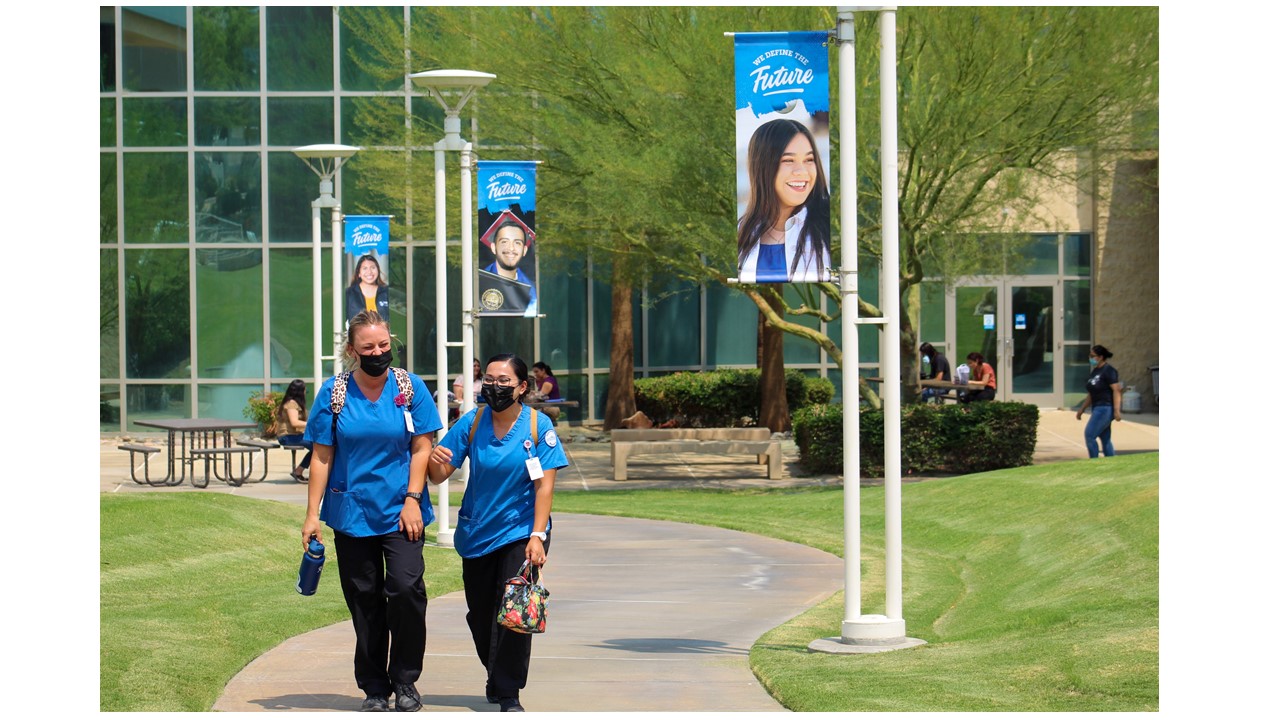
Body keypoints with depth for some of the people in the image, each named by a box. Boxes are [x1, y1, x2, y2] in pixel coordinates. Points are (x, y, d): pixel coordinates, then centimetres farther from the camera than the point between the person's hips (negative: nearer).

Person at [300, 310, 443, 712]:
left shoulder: (410, 388, 1)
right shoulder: (333, 393, 2)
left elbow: (421, 447, 1)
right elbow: (322, 457, 2)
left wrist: (412, 499, -8)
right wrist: (312, 515, -1)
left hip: (401, 512, -1)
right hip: (351, 511, 1)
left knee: (406, 588, -15)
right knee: (364, 600, 5)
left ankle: (405, 681, 0)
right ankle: (374, 687, 15)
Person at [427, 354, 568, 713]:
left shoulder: (538, 425, -9)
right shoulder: (472, 423, -3)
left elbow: (544, 485, -10)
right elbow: (439, 476, -2)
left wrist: (537, 536, -17)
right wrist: (435, 461, -26)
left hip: (521, 532, -3)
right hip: (477, 532, 3)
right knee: (480, 615, 10)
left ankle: (507, 694, -5)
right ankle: (497, 676, 35)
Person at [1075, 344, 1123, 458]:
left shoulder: (1108, 371, -11)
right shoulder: (1095, 371, 16)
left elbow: (1116, 390, -18)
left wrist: (1116, 410, -24)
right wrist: (1082, 409, 21)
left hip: (1105, 408, -9)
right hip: (1098, 409, 9)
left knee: (1089, 435, -14)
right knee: (1105, 439, 10)